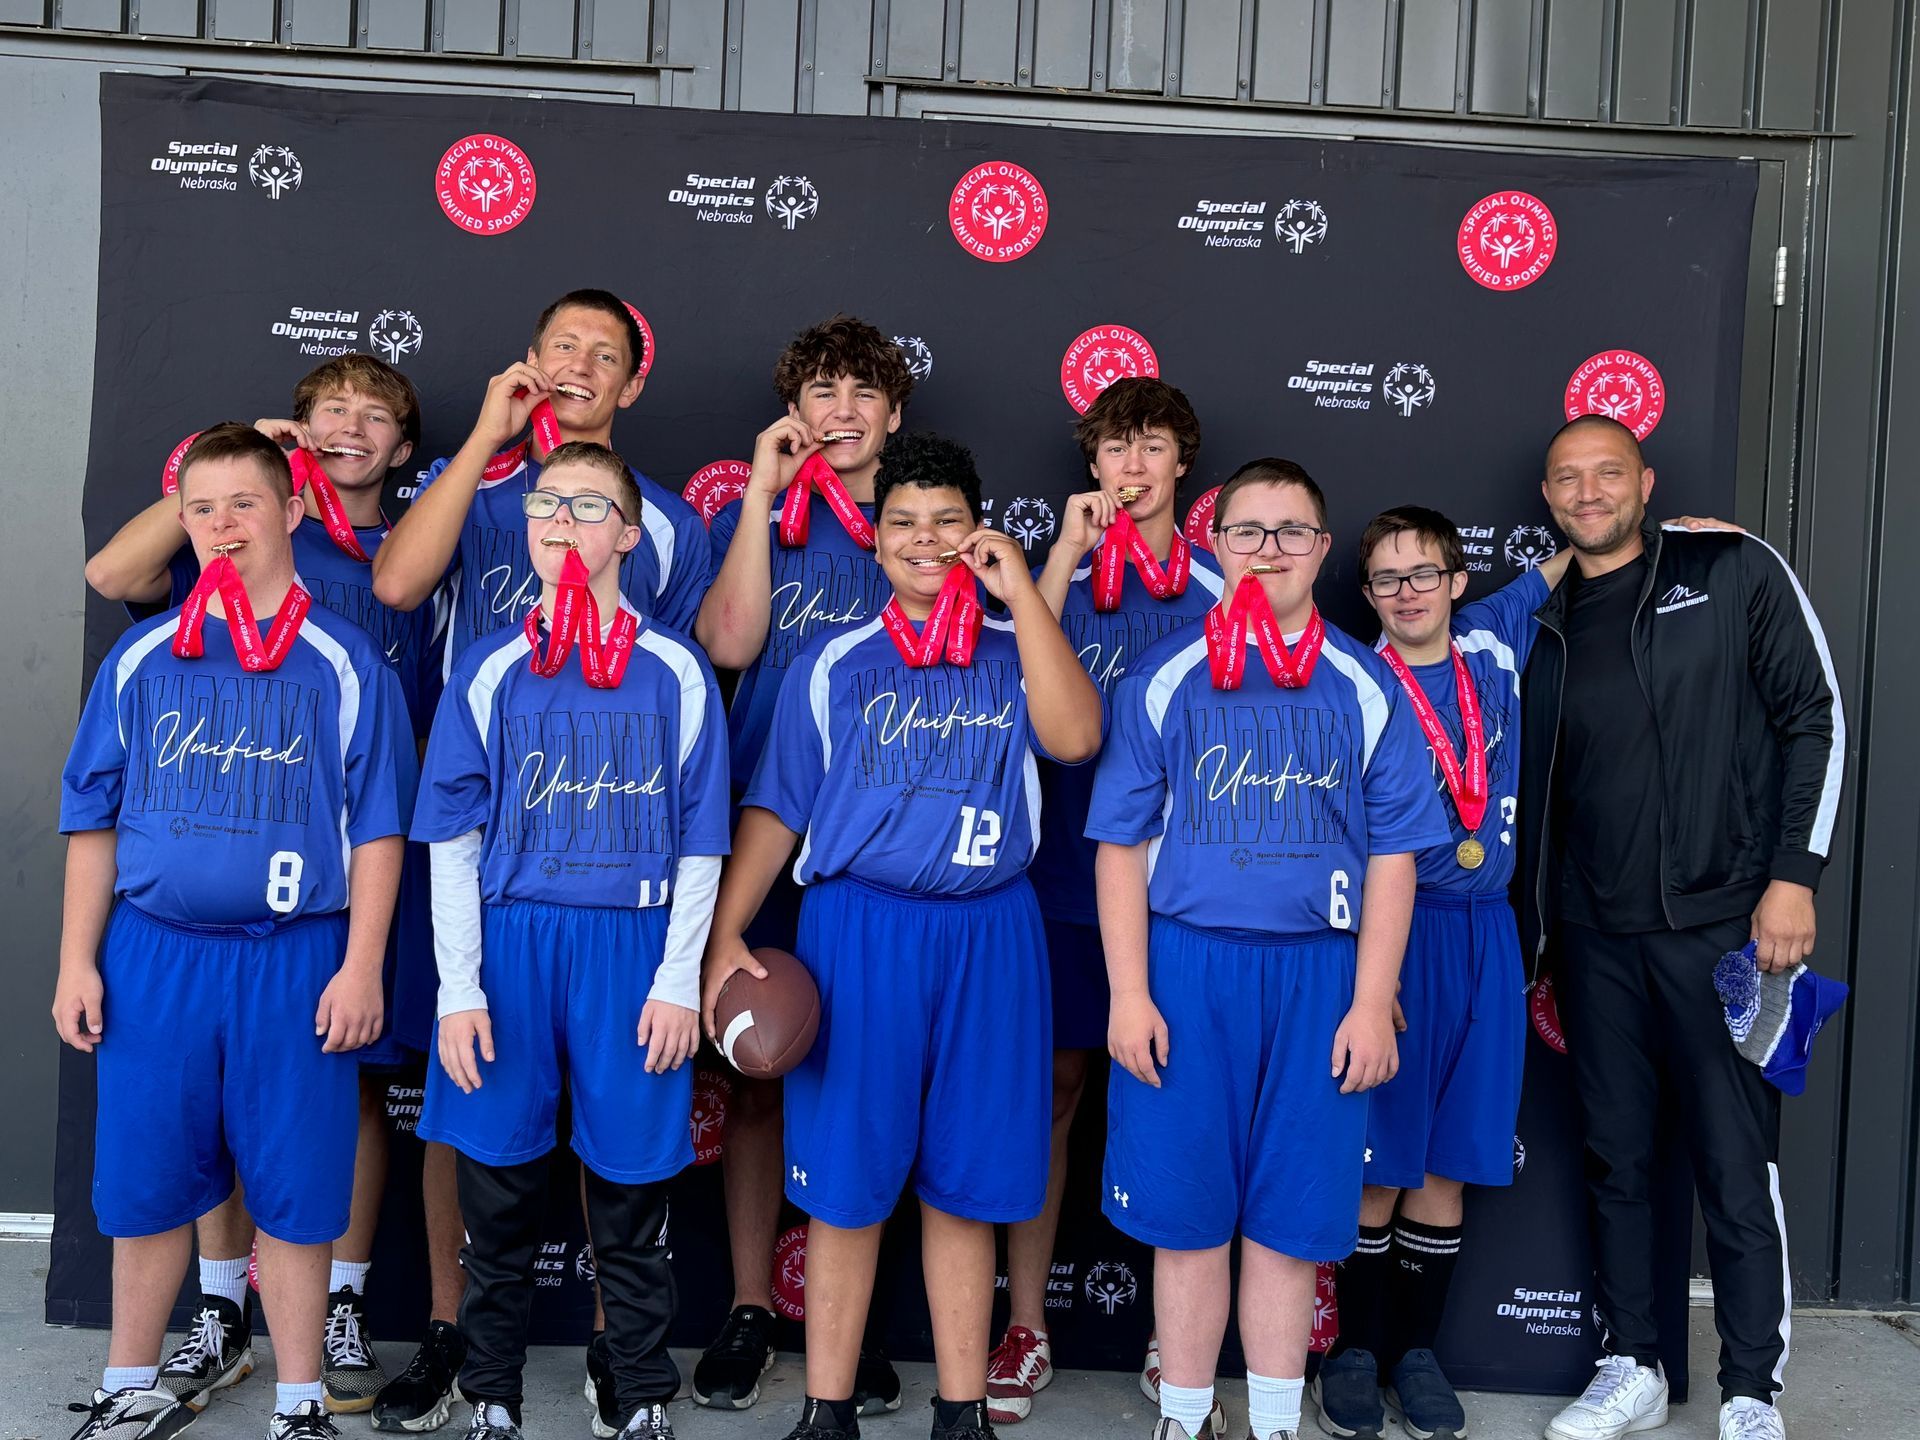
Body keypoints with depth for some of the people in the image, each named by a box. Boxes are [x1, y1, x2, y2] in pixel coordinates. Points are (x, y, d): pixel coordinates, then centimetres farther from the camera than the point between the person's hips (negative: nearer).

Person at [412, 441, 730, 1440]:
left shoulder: (676, 672, 4)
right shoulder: (489, 669, 7)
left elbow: (699, 843, 4)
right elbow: (453, 838, 5)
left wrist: (679, 979, -3)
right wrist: (460, 986, -2)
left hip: (631, 946, -1)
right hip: (509, 941, 1)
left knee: (629, 1188, 6)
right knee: (498, 1182, 8)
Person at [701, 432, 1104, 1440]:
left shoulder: (1016, 654, 8)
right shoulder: (833, 663, 7)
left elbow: (1074, 737, -13)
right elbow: (774, 809, 7)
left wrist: (1020, 587, -12)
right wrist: (724, 937, -3)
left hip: (988, 938, 1)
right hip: (858, 929, 0)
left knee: (963, 1182, 8)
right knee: (846, 1180, 4)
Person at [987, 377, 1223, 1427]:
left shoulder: (1223, 592, 5)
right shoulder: (1061, 574, 7)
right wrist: (1072, 549, -10)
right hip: (1067, 870, 1)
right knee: (1053, 1083, 6)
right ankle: (1025, 1329, 18)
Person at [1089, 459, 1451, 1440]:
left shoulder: (1365, 688, 5)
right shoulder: (1164, 679, 3)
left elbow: (1392, 855, 4)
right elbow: (1121, 844, 2)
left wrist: (1372, 1003, -2)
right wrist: (1129, 994, -4)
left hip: (1319, 972, 1)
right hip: (1185, 964, 0)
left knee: (1291, 1216, 8)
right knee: (1186, 1210, 6)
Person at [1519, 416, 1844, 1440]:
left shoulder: (1735, 572, 0)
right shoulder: (1541, 622, 11)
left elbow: (1814, 718, -1)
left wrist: (1794, 874, -9)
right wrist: (1531, 936, 13)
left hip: (1719, 923, -4)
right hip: (1593, 934, 4)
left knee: (1737, 1165, 0)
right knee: (1615, 1159, 10)